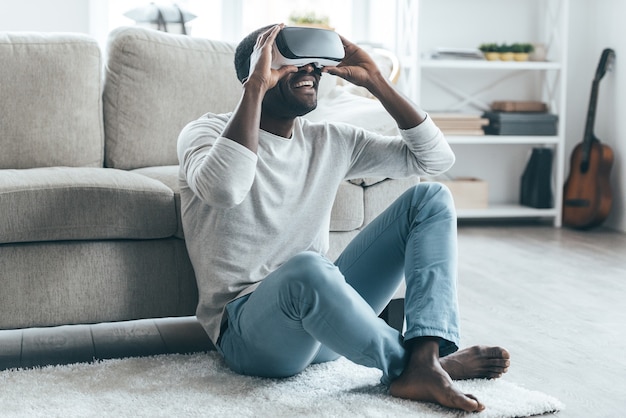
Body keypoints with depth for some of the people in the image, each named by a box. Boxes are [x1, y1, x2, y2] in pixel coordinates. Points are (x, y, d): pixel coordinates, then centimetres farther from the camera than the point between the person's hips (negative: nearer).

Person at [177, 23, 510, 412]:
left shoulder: (331, 141, 10)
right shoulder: (208, 132, -5)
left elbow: (436, 157, 6)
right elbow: (223, 189, -31)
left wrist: (375, 80, 1)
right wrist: (255, 87, -24)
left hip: (322, 311, 7)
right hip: (247, 328, -6)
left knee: (431, 197, -5)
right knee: (307, 267, -42)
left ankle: (423, 364, -24)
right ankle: (405, 363, -17)